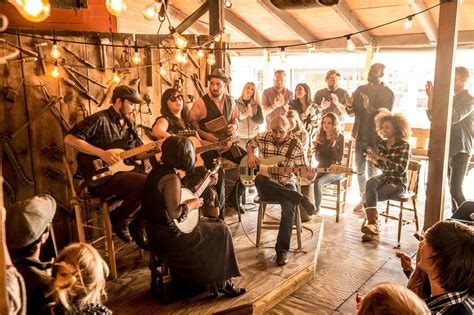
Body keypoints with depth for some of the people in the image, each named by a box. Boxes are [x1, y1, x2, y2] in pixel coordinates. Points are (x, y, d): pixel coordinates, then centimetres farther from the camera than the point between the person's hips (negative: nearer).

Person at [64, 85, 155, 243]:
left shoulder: (129, 124, 15)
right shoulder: (100, 119, -10)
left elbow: (138, 152, 16)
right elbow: (69, 138, -17)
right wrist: (101, 153, -22)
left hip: (124, 171, 8)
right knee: (146, 183, -26)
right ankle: (120, 219, -3)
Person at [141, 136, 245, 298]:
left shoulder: (157, 170, 5)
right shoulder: (171, 178, -25)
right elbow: (174, 212, -33)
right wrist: (192, 204, -14)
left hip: (155, 230, 10)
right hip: (168, 236, -10)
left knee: (210, 227, 24)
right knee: (221, 232, 1)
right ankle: (221, 282, 14)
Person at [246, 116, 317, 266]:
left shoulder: (295, 144, -5)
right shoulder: (263, 138, 0)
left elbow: (303, 169, -3)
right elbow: (250, 144, 21)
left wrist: (309, 175, -27)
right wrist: (251, 155, 0)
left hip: (286, 185, -1)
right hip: (266, 185, 1)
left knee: (289, 207, -32)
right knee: (259, 180, -36)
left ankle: (282, 249, -21)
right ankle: (300, 198, -31)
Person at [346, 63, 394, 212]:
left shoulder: (388, 93, -5)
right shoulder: (360, 90, 9)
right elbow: (351, 112, 9)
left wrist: (369, 107, -30)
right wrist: (350, 105, -14)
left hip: (375, 138, -5)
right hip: (360, 136, 5)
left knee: (372, 172, 1)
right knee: (360, 170, 12)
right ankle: (363, 198, 25)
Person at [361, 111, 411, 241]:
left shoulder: (404, 145, -10)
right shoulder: (382, 144, 7)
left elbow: (401, 169, -19)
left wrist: (382, 158, -22)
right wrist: (373, 159, -11)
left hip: (398, 182, -5)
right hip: (384, 178, 5)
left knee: (369, 196, -27)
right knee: (370, 183, -32)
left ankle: (370, 222, -11)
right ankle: (373, 225, -35)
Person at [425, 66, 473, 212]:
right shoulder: (453, 99, 16)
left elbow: (453, 118, -24)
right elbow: (432, 116, 10)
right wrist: (430, 96, -1)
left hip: (460, 151, -8)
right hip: (448, 150, 8)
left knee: (455, 189, -17)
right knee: (453, 187, 13)